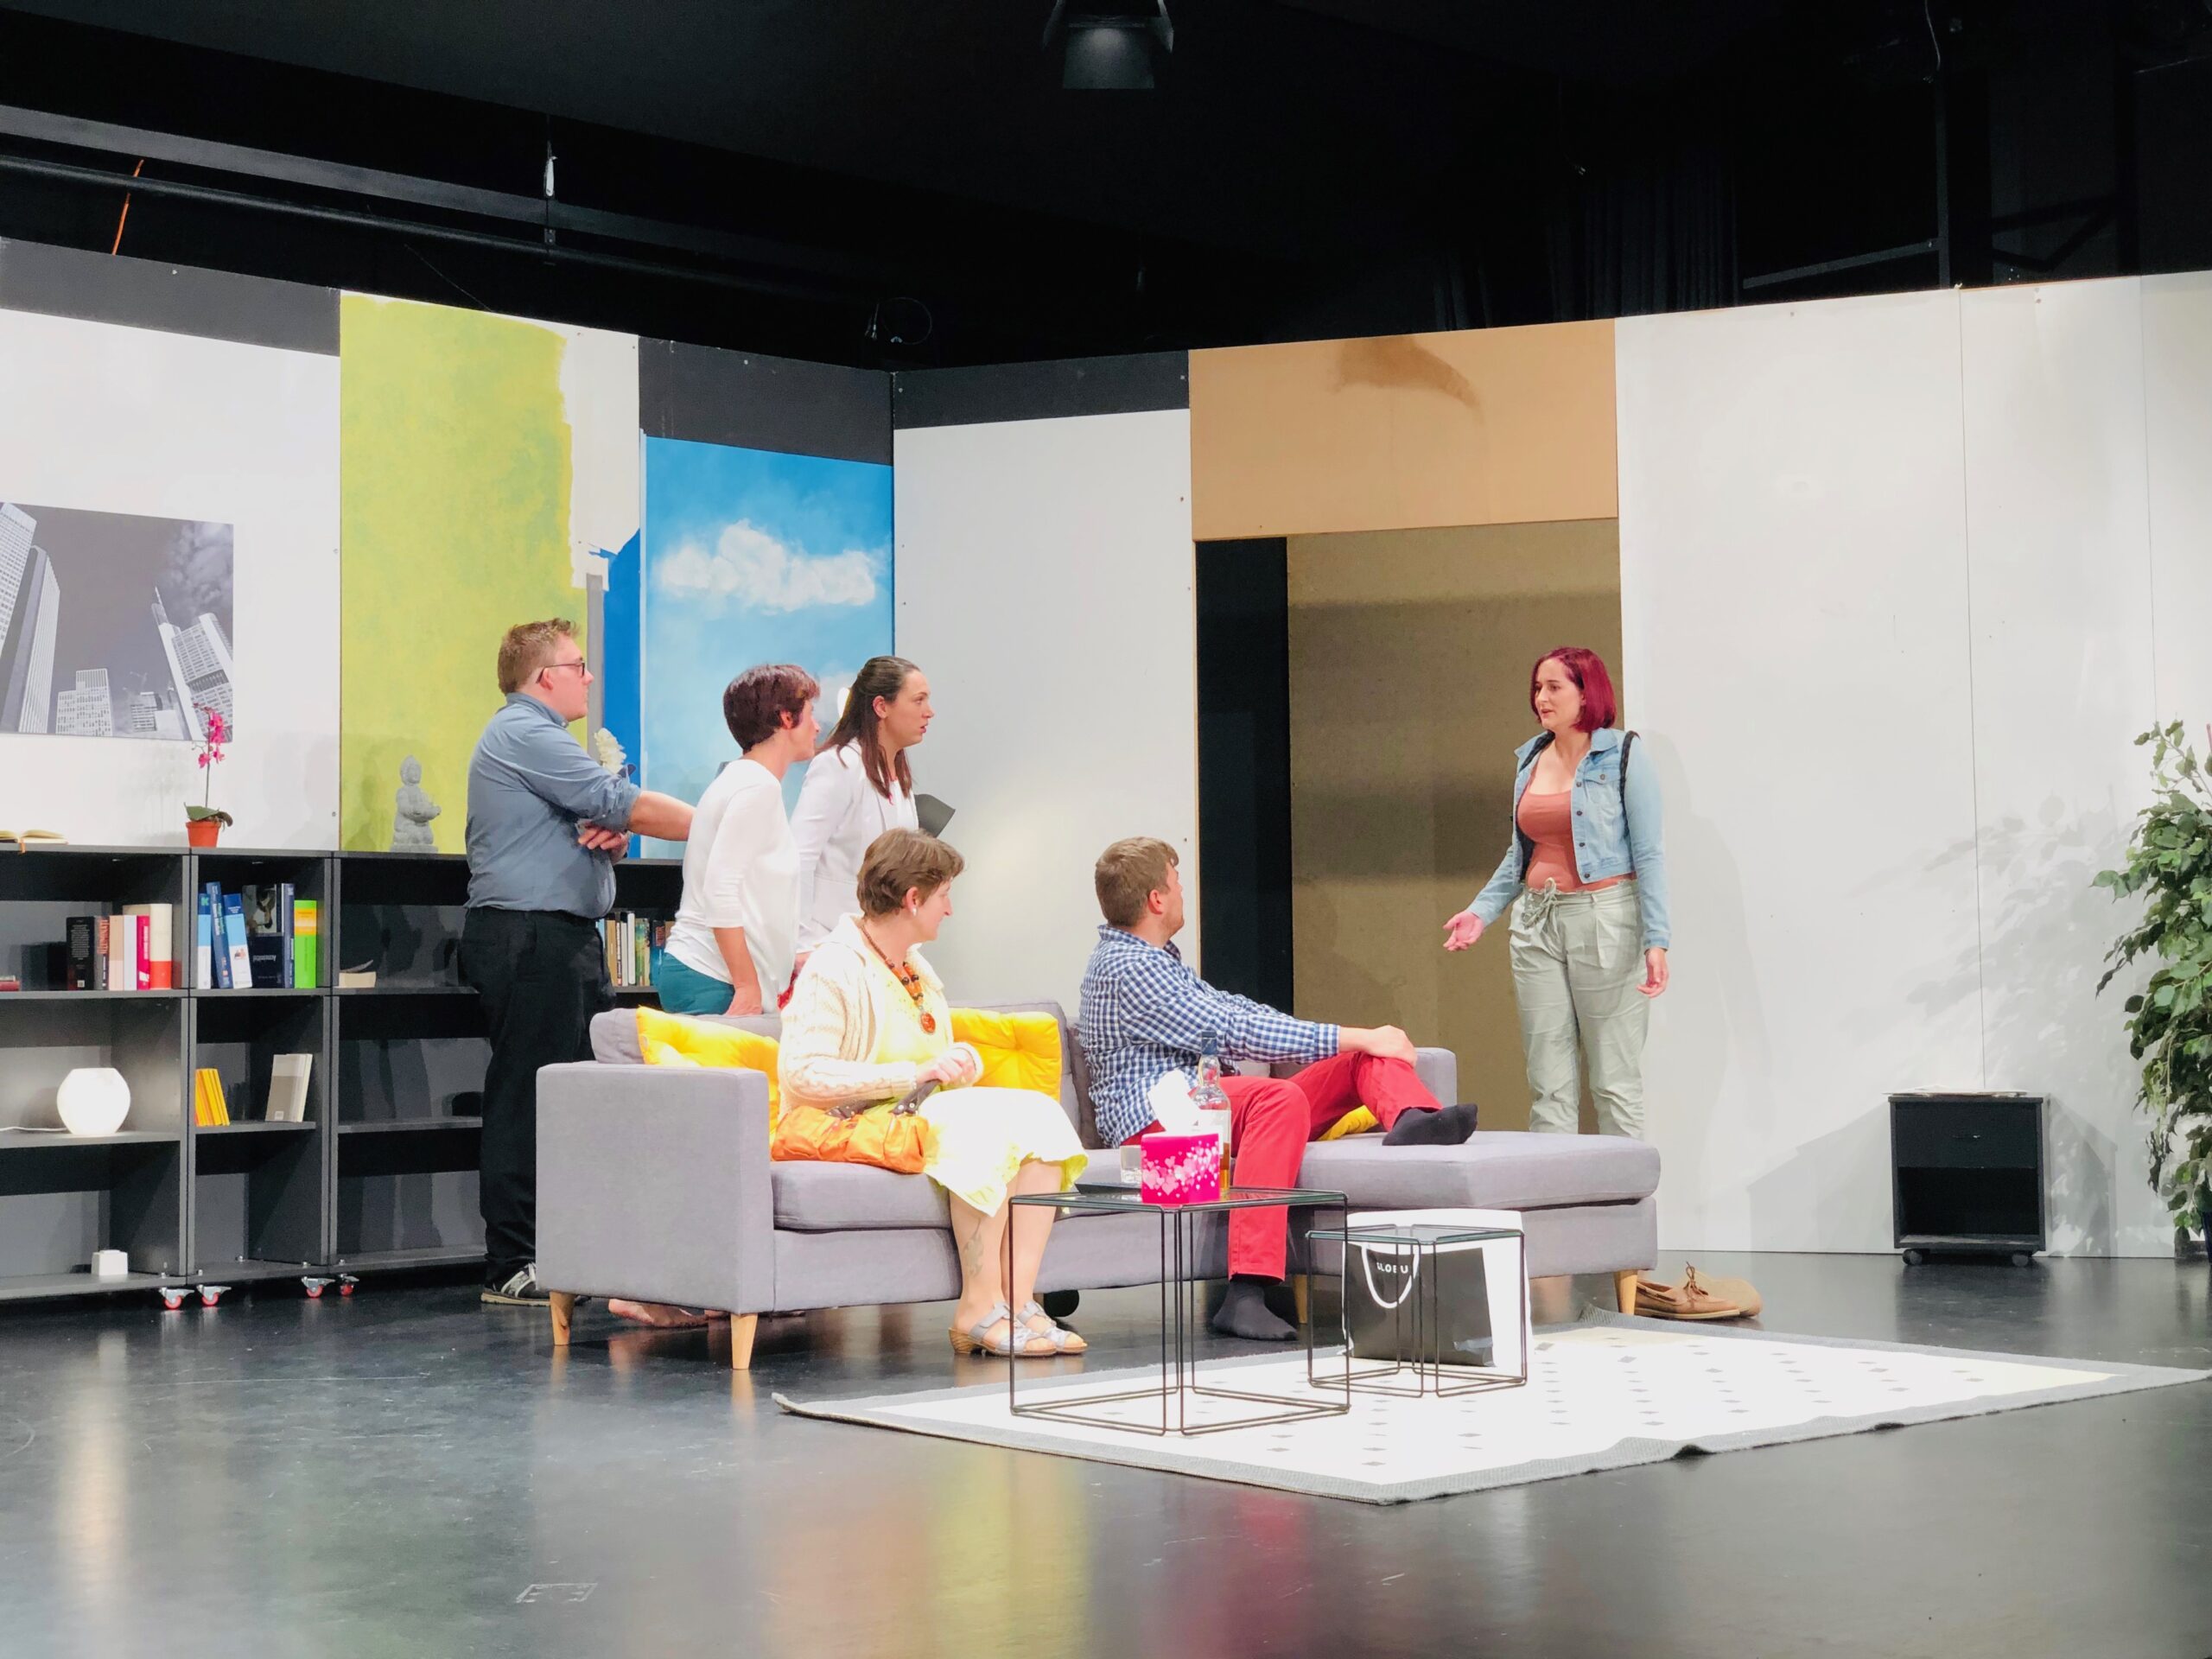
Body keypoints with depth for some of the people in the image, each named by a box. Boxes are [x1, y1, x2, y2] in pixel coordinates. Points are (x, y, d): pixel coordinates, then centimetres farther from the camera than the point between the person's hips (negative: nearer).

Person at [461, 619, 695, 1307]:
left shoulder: (540, 737, 24)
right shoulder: (524, 734, -11)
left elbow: (604, 814, 24)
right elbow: (621, 804, -15)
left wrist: (615, 834, 0)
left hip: (563, 939, 11)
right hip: (529, 936, -11)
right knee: (527, 1098, -9)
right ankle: (512, 1268, -7)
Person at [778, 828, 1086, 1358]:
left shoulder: (919, 971, 19)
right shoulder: (833, 969, -9)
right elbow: (804, 1074, -20)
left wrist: (956, 1063, 3)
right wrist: (917, 1074, -22)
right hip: (846, 1126, -9)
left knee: (1040, 1115, -16)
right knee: (982, 1124, -32)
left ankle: (1018, 1301, -23)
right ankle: (978, 1310, -27)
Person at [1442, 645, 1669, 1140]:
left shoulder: (1622, 756, -4)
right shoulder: (1529, 759, 13)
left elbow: (1649, 855, -7)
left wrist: (1656, 941, -14)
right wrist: (1480, 912, 10)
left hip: (1604, 919, -6)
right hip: (1538, 923, 6)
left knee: (1614, 1079, -1)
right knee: (1549, 1085, 6)